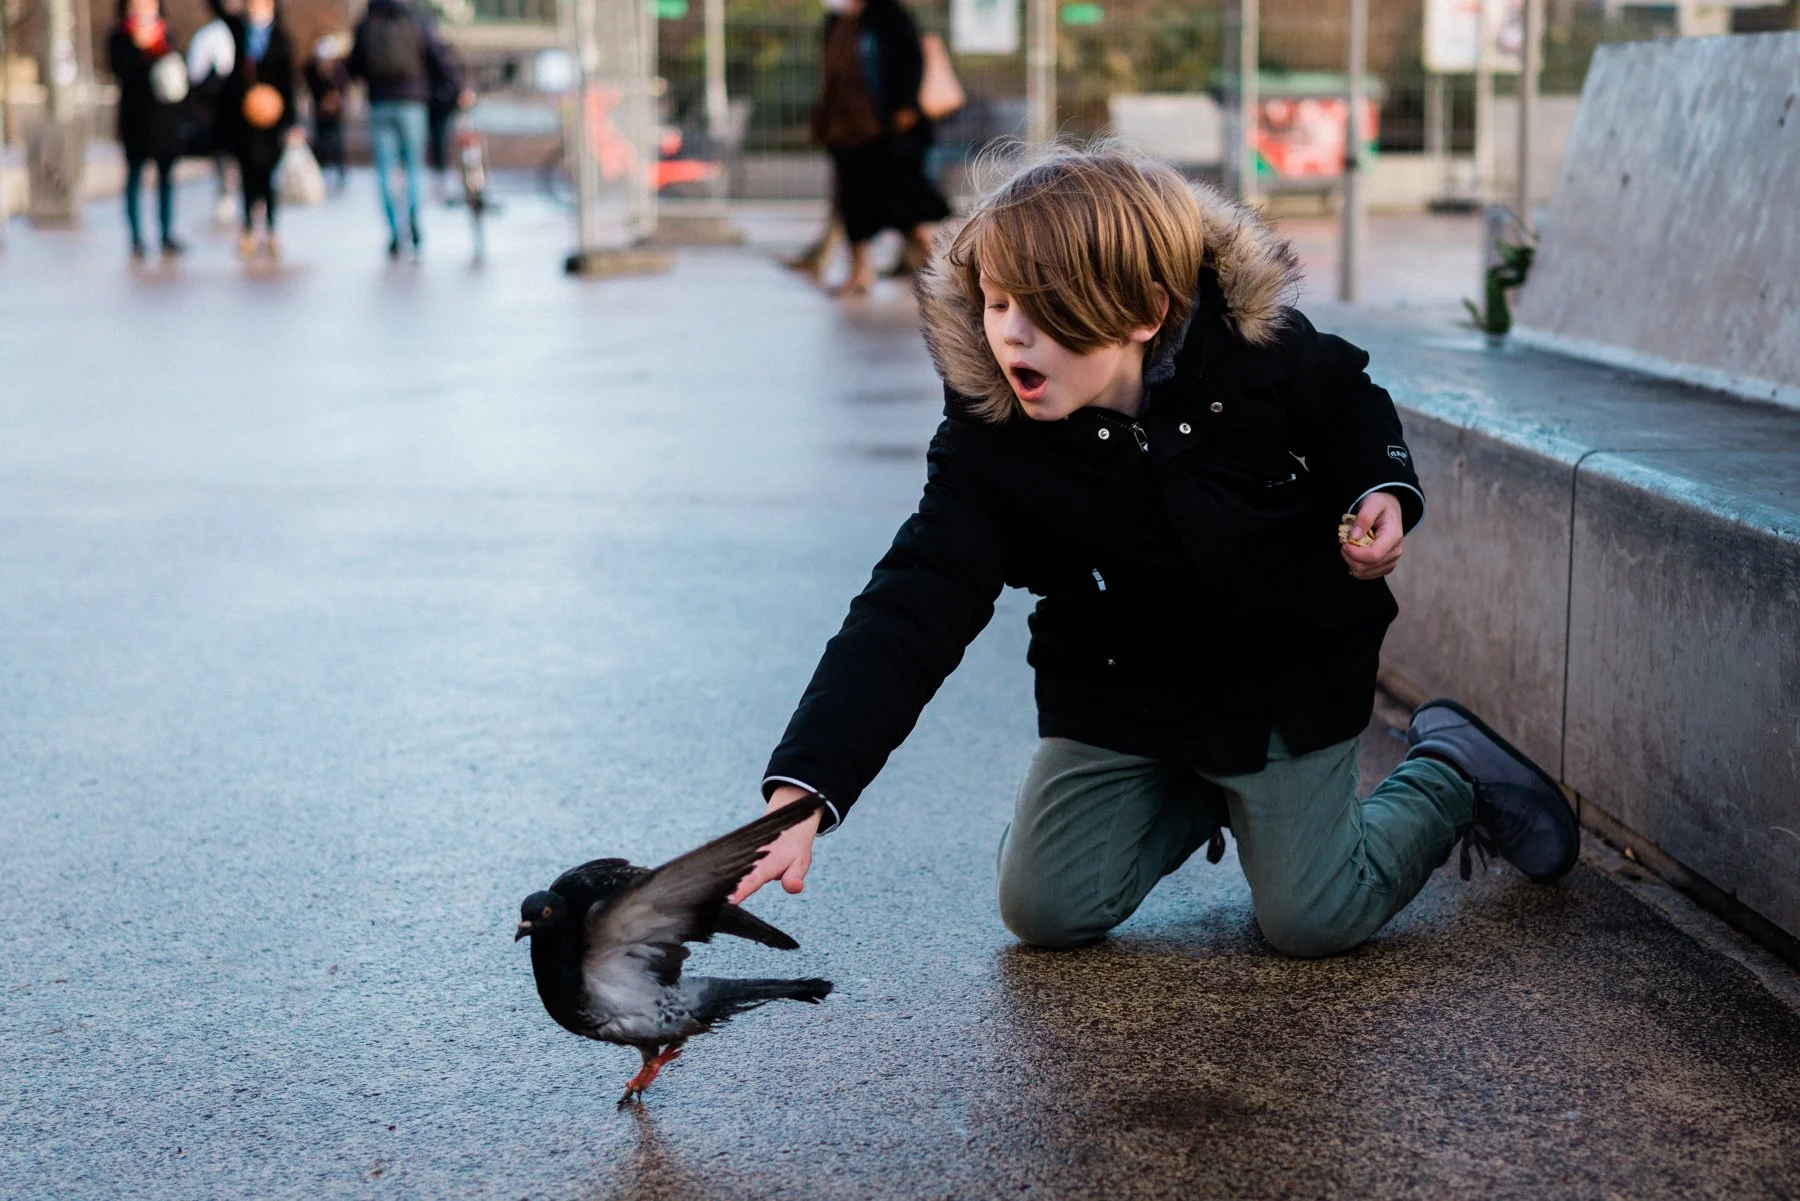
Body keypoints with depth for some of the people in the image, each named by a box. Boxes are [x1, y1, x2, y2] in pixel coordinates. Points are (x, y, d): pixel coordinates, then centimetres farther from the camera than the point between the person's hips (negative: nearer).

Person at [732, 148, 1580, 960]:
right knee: (1044, 911, 1)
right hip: (1116, 693, 2)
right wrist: (802, 788, -43)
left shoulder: (1257, 344, -23)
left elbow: (1350, 403, 2)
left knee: (1310, 920, -3)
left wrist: (1382, 492, -20)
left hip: (1288, 678, -2)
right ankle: (1205, 799, 28)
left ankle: (1452, 775, 26)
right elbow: (911, 610, -32)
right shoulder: (988, 441, -24)